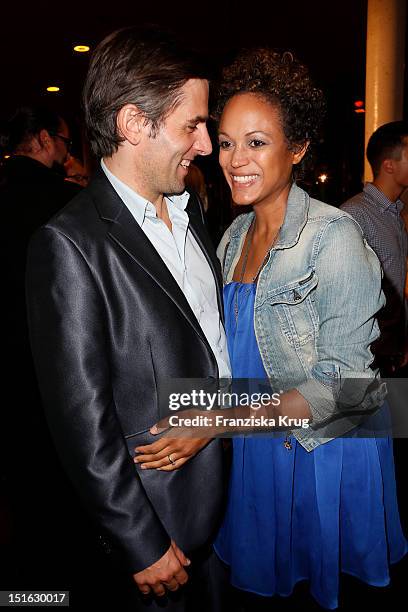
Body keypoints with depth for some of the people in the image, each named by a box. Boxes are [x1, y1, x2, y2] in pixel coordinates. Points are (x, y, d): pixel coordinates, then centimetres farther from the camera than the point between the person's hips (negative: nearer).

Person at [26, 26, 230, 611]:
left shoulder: (189, 207, 2)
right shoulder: (70, 244, -22)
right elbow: (82, 420, -20)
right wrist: (143, 546, -14)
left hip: (229, 485, 7)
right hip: (159, 515, -6)